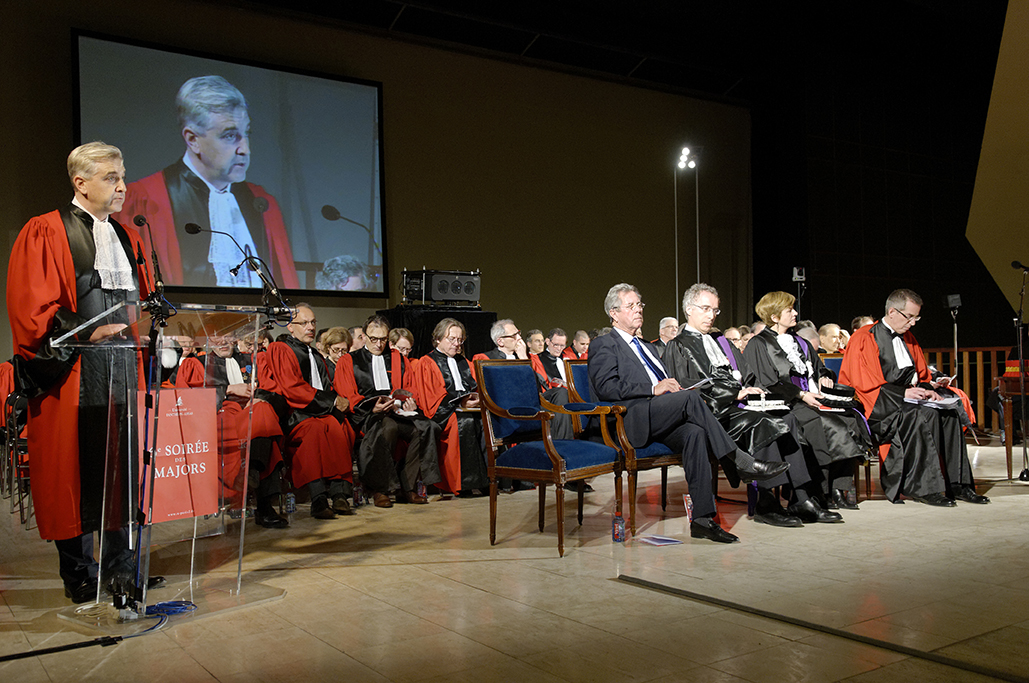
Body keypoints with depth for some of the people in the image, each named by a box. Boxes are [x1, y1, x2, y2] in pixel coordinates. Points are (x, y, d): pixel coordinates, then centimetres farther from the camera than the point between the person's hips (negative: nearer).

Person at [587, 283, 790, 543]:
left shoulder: (646, 347, 32)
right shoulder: (604, 345, 8)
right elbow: (605, 387, -9)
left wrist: (671, 385, 4)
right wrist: (654, 388, -15)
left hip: (661, 420, 6)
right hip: (632, 420, -6)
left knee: (694, 432, -27)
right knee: (690, 397, -27)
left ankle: (702, 518, -30)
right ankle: (739, 461, -24)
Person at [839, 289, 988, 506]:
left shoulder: (907, 338, 19)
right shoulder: (864, 339, -7)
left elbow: (920, 374, 22)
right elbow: (864, 383, -15)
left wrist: (929, 386, -2)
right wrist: (903, 392, -22)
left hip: (906, 399, 7)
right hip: (878, 406, -7)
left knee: (949, 414, -18)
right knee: (924, 415, -31)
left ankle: (956, 484, -16)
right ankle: (924, 487, -27)